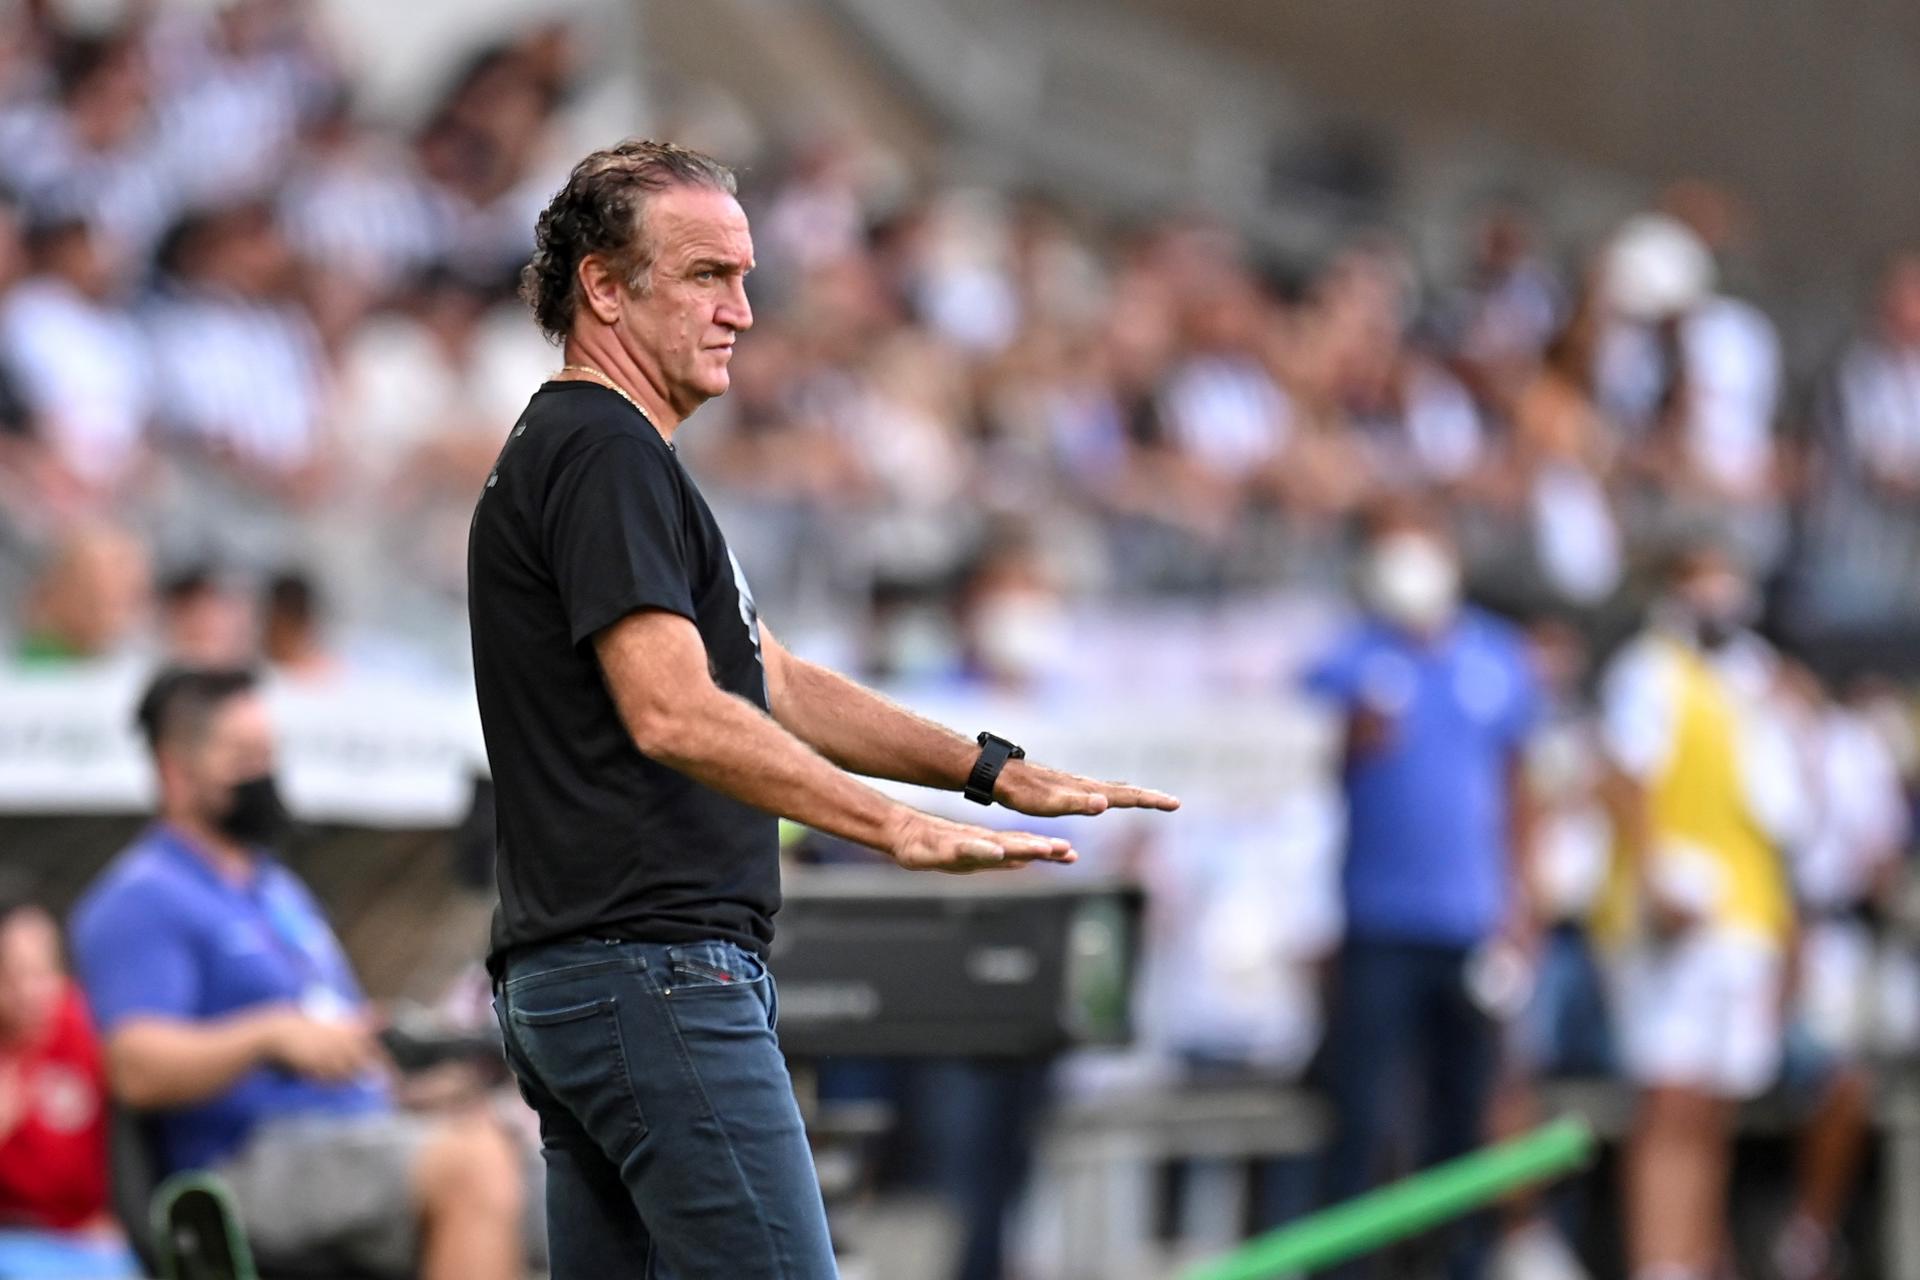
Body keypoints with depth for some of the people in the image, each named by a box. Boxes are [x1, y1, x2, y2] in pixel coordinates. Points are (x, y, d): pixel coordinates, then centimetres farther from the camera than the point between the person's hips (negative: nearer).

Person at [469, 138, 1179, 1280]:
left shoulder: (592, 451, 23)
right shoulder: (604, 454, -11)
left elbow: (779, 687, 25)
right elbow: (673, 714, -23)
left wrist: (996, 770, 17)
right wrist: (901, 828, -28)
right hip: (659, 971, -11)